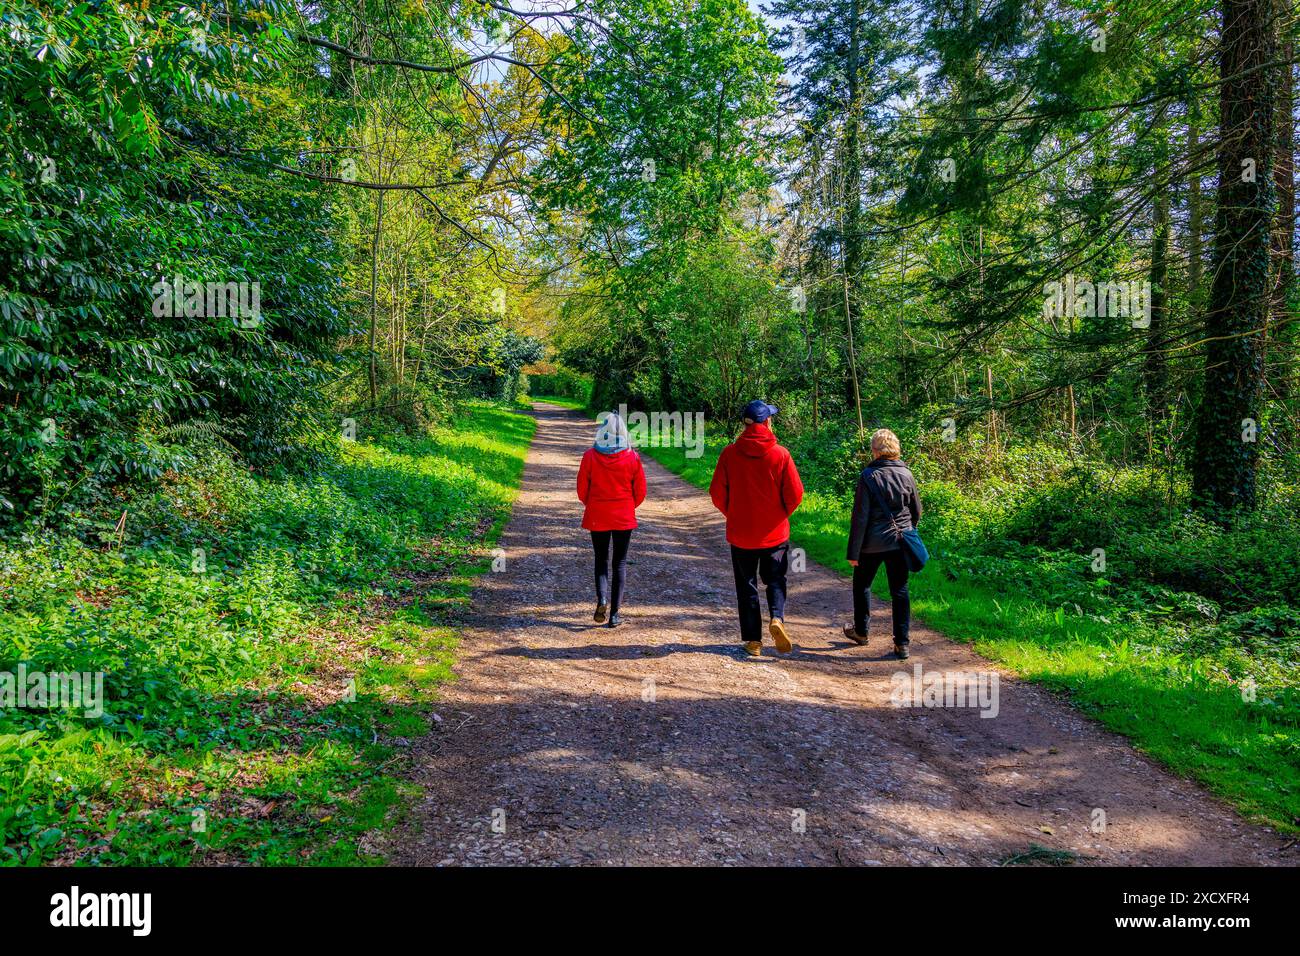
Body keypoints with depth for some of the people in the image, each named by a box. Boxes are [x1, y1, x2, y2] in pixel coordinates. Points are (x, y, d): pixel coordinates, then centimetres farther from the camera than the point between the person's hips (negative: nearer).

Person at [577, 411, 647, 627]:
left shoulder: (590, 456, -9)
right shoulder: (632, 457, -8)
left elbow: (582, 490, -2)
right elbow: (640, 492, -1)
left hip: (597, 517, 0)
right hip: (624, 518, 0)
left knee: (601, 560, 16)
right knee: (620, 563, 9)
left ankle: (602, 598, -9)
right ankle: (614, 615, 8)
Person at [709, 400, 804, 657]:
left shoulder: (730, 453, -7)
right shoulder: (780, 454, -9)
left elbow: (717, 492, -5)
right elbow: (795, 493, -7)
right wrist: (782, 515, 11)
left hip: (740, 533, 0)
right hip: (775, 532, 0)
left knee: (746, 585, 11)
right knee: (775, 580, 16)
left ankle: (753, 640, 12)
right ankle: (776, 618, -9)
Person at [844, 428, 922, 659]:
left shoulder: (868, 476, -12)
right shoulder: (906, 474, 0)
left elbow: (860, 516, -13)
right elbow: (917, 511, 9)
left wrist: (853, 551, -8)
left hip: (872, 544, -3)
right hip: (900, 543, 3)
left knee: (862, 585, 18)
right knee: (899, 591, 8)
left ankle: (860, 631, 33)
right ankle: (902, 643, 6)